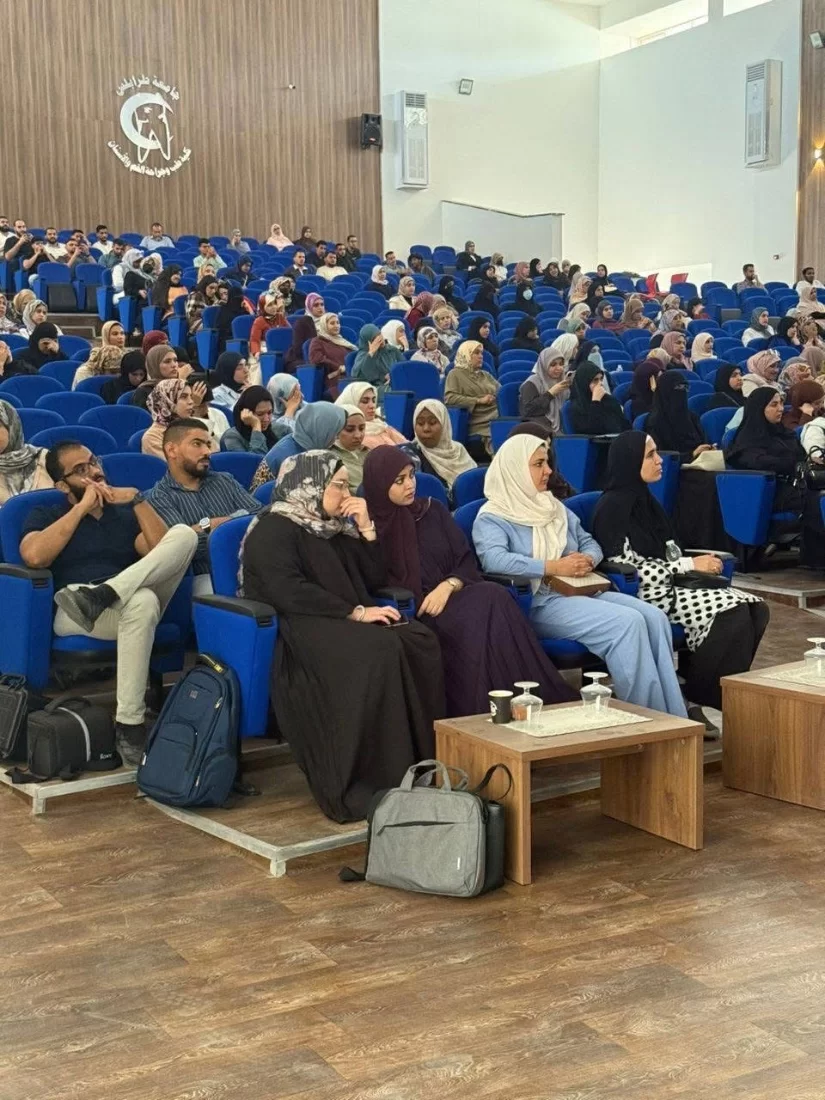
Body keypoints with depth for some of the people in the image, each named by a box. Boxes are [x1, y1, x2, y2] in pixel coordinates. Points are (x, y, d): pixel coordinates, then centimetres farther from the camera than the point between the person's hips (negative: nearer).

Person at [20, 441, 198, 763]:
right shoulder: (44, 516, 18)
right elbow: (34, 556, -7)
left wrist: (137, 501, 1)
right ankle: (128, 726, -40)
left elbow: (164, 552, 8)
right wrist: (82, 508, -1)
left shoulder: (125, 513, 26)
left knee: (185, 534, -20)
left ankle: (103, 594, -34)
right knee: (142, 601, -41)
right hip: (73, 614, -4)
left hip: (132, 600, 4)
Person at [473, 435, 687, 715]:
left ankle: (674, 720, -19)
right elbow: (494, 560, -20)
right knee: (627, 622, -29)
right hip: (539, 603, -7)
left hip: (583, 591, 7)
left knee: (655, 617, -19)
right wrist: (554, 568, -23)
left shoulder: (554, 507, 23)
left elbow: (590, 543, 24)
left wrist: (588, 560, -3)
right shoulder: (492, 518, 0)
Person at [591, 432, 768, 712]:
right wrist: (690, 564, -14)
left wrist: (698, 562, -4)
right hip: (641, 596, -9)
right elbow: (628, 569, -18)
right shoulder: (613, 506, -12)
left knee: (755, 608, -8)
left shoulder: (643, 499, 15)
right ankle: (695, 700, -12)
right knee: (732, 614, -23)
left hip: (667, 585, 9)